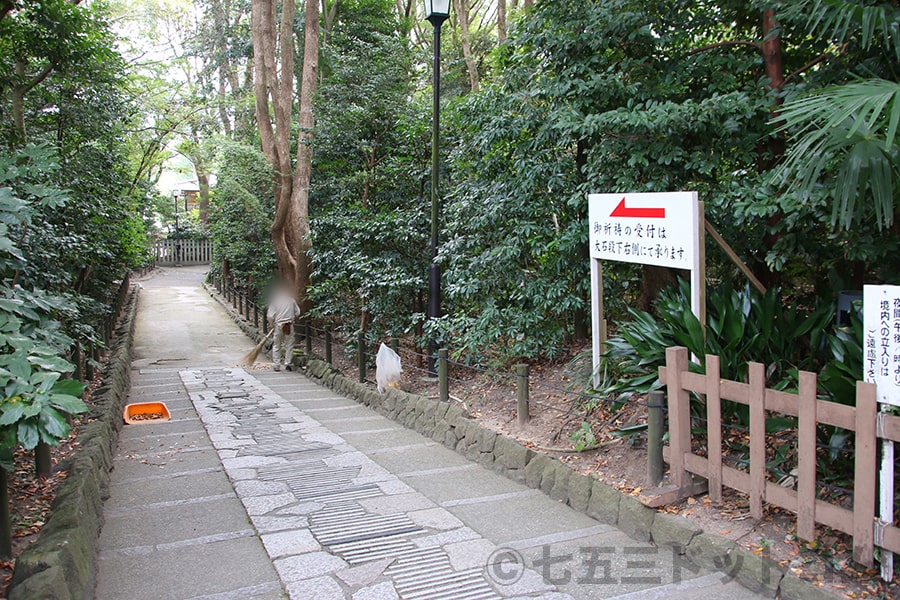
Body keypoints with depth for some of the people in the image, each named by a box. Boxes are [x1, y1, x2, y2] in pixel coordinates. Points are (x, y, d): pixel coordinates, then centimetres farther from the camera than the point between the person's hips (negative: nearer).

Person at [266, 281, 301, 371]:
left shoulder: (274, 301, -4)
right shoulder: (292, 300, 1)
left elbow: (270, 316, -7)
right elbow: (297, 313, 5)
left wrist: (272, 324, 11)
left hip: (278, 325, -1)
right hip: (290, 325, 1)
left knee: (276, 346, 10)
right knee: (289, 345, 9)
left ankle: (277, 365, 11)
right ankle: (287, 364, 6)